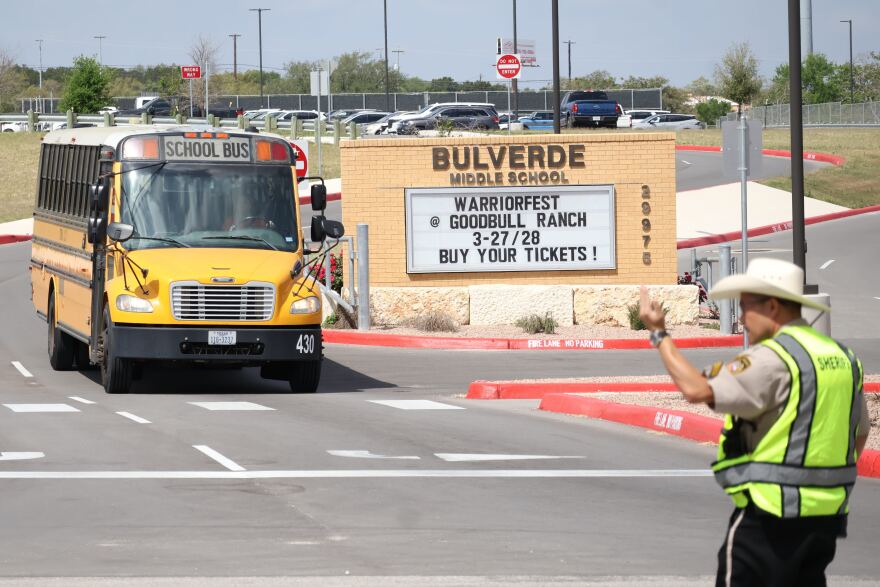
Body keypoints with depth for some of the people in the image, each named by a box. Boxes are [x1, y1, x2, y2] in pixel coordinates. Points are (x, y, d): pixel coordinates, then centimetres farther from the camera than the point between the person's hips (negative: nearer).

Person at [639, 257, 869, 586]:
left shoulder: (773, 358, -15)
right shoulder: (842, 358, 12)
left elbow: (697, 390, -23)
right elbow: (860, 433, 21)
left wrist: (659, 334, -14)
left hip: (771, 517, -8)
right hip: (827, 516, 8)